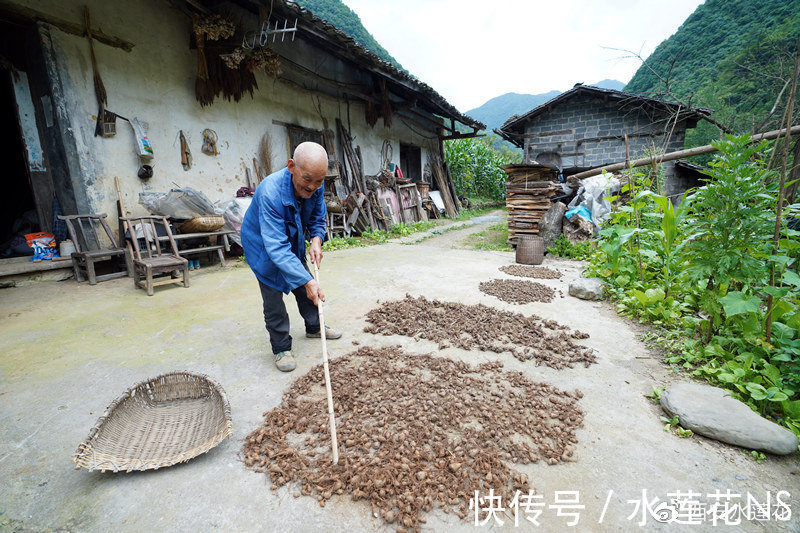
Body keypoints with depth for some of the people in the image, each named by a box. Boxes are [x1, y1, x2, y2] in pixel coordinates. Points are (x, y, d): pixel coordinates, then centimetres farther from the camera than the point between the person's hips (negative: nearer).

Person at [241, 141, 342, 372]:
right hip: (263, 246, -6)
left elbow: (317, 219, -2)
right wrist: (307, 281, -50)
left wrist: (316, 240, -23)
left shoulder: (316, 186, -22)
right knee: (273, 298, -4)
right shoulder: (270, 193, -41)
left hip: (293, 241, 6)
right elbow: (277, 247, -45)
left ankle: (314, 327, 36)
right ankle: (281, 348, 13)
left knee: (306, 288, 14)